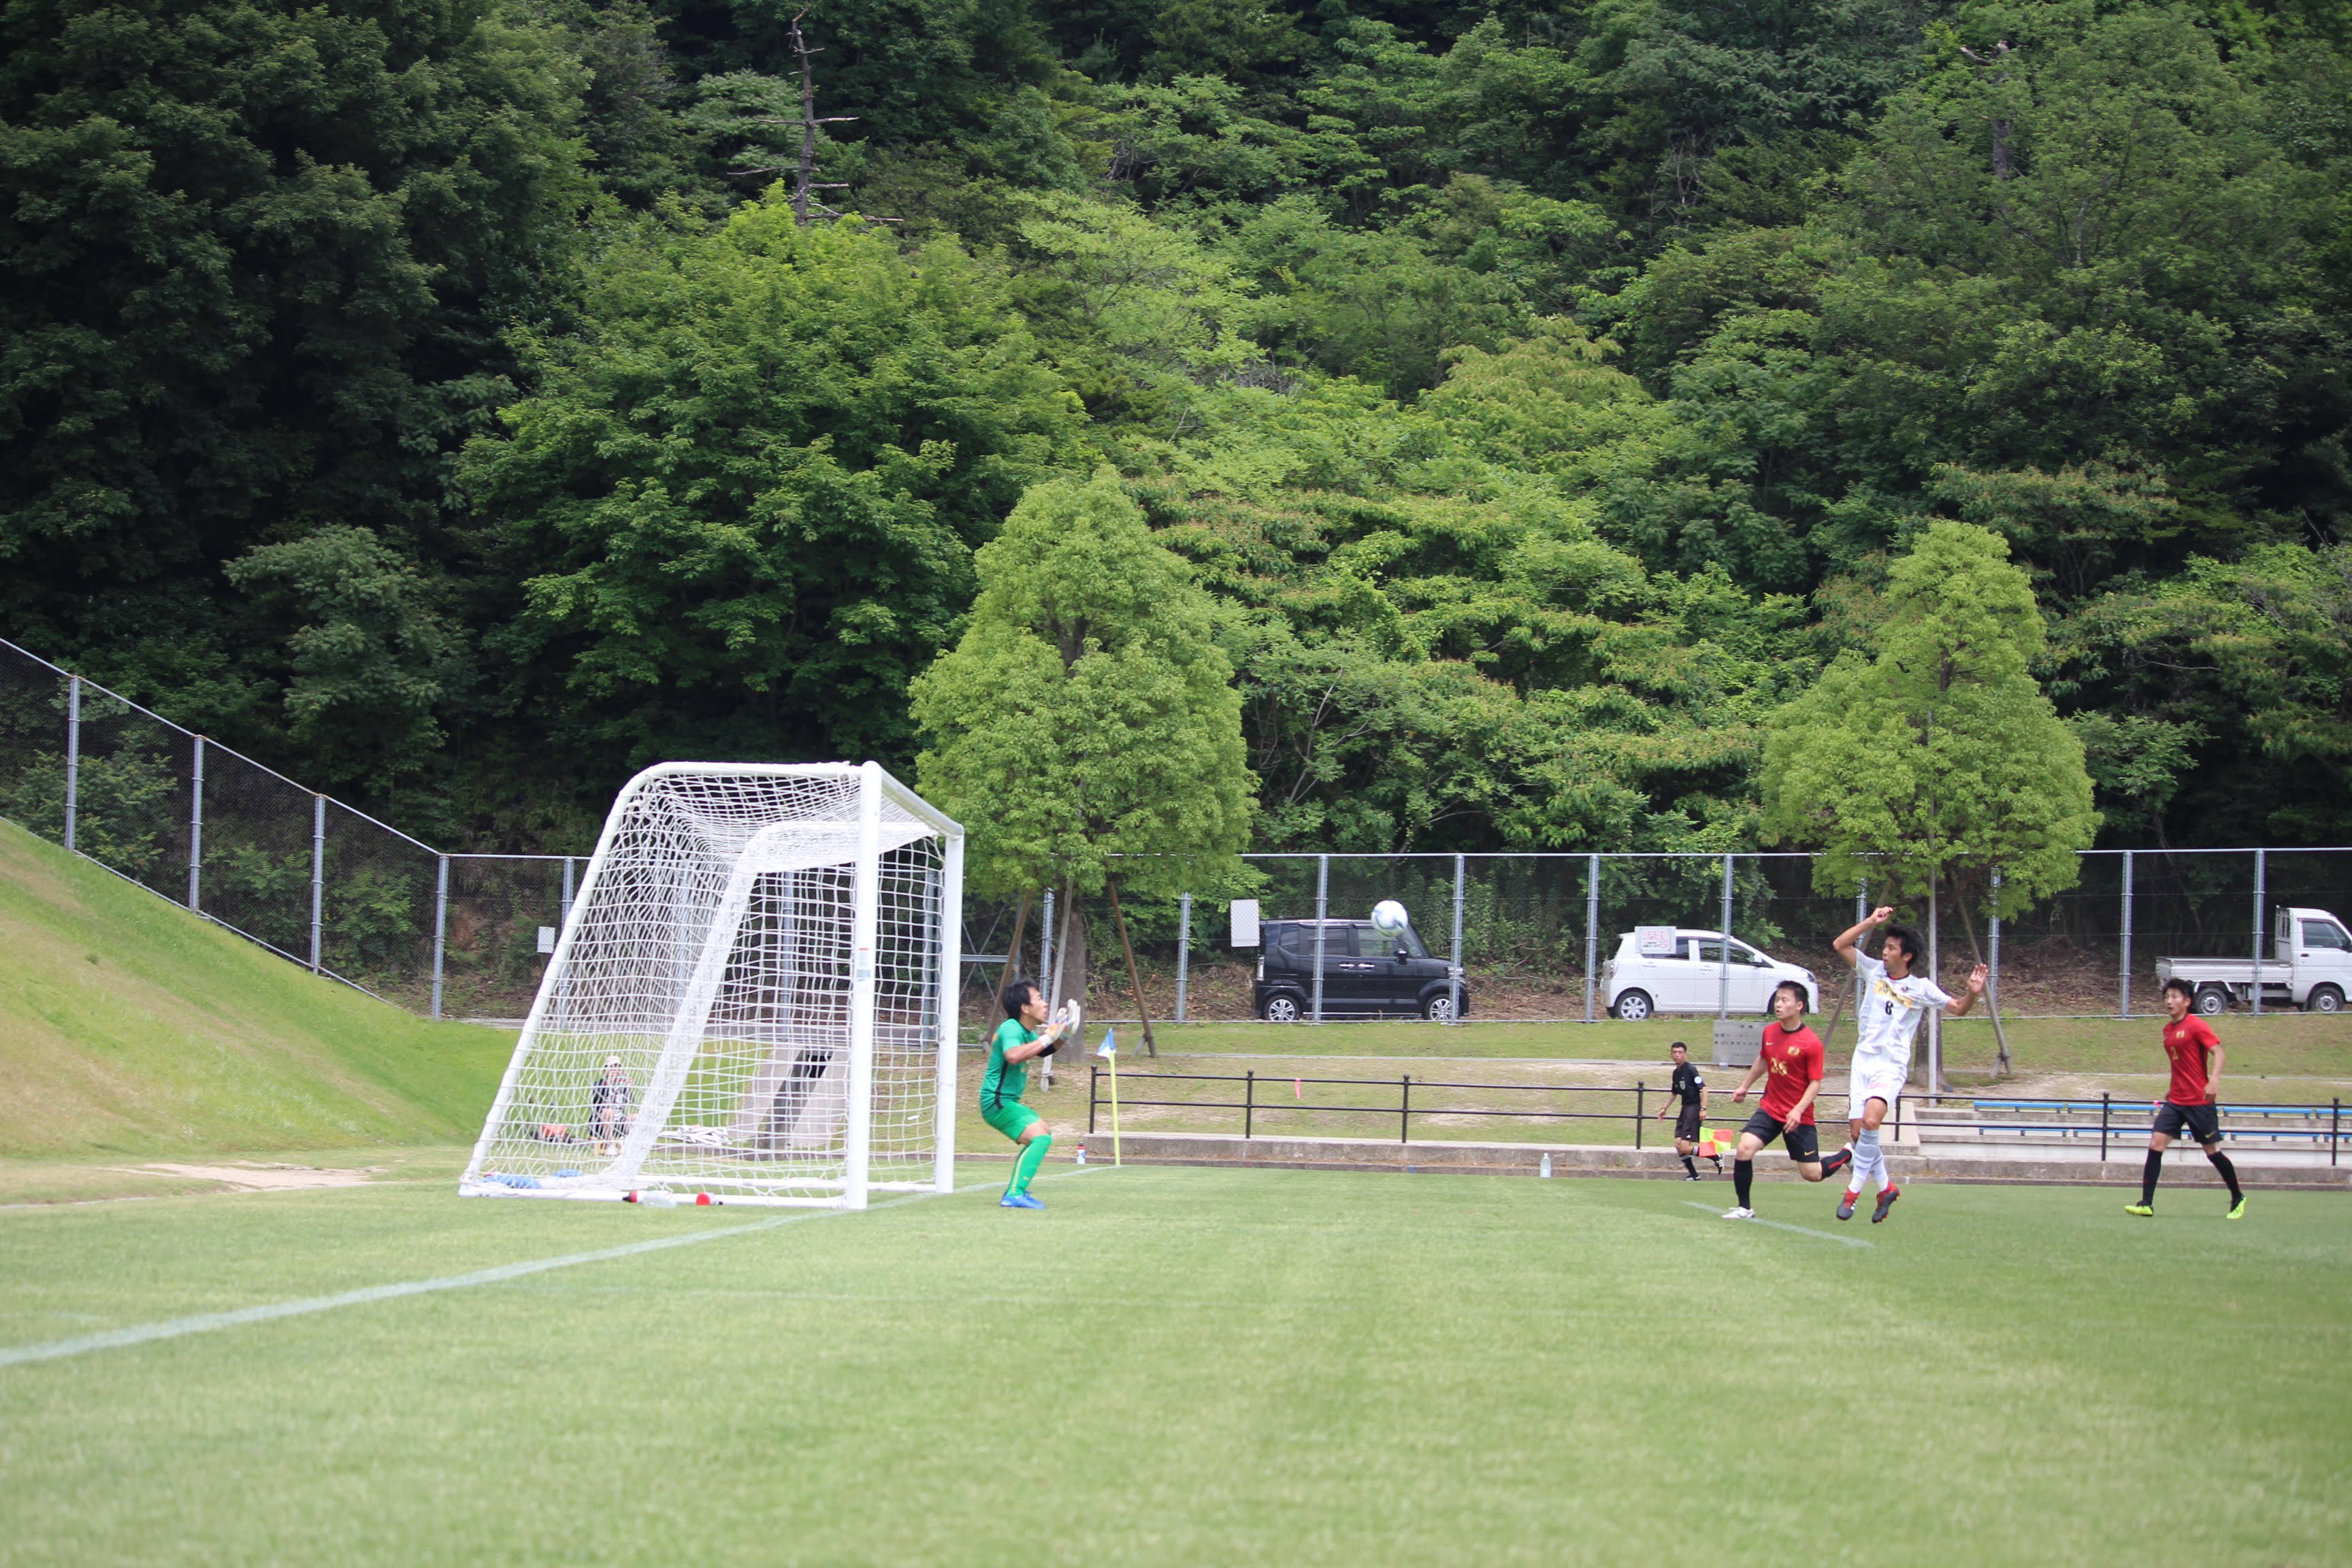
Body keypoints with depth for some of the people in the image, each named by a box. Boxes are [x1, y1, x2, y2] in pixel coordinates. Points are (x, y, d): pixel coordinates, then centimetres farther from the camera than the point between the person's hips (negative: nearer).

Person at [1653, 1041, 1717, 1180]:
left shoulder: (1690, 1069, -12)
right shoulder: (1676, 1072, 13)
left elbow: (1703, 1088, -16)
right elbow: (1674, 1093, 28)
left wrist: (1703, 1109, -22)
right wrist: (1665, 1108, 26)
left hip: (1694, 1108, -9)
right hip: (1685, 1109, 9)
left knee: (1685, 1147, -14)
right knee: (1679, 1145, 2)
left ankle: (1716, 1157, 1)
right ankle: (1693, 1175, 13)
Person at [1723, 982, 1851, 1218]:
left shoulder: (1811, 1043, -17)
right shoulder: (1770, 1032, 1)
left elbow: (1815, 1083, -14)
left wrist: (1799, 1110, -26)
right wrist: (1745, 1086, 28)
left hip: (1799, 1117, -4)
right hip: (1769, 1108, 5)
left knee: (1812, 1174, 1)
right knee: (1744, 1149, -18)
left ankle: (1847, 1155, 33)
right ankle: (1744, 1209, -5)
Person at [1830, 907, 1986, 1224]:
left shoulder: (1921, 988, 0)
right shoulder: (1874, 970, 7)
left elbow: (1958, 1009, 8)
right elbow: (1841, 945, 5)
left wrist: (1973, 992, -13)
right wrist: (1872, 922, -4)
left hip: (1891, 1065, -4)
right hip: (1863, 1059, 4)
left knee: (1870, 1121, -27)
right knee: (1856, 1131, -2)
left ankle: (1855, 1189, -15)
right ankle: (1886, 1187, 19)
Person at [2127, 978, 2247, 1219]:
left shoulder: (2197, 1026, -10)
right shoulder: (2168, 1030, 13)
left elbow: (2217, 1052, -17)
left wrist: (2214, 1080, -31)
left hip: (2200, 1101, -7)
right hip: (2176, 1100, 7)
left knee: (2212, 1150, 3)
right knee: (2156, 1143, -7)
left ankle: (2238, 1199, 23)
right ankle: (2146, 1204, -9)